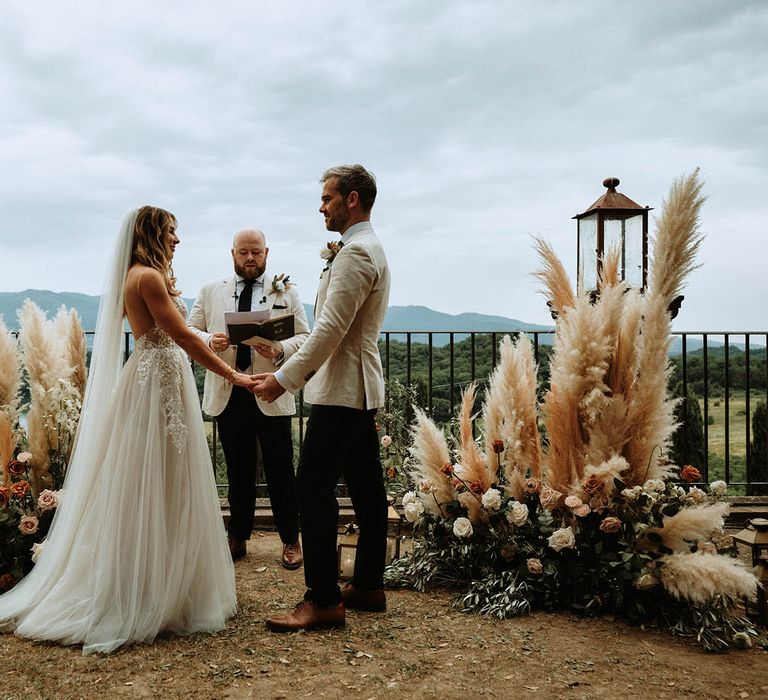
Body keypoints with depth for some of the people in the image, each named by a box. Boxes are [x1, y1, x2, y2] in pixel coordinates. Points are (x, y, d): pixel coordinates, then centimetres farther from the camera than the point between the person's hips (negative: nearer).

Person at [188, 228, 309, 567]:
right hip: (228, 395, 2)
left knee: (280, 472, 5)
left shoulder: (286, 291, 5)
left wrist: (280, 351, -20)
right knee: (238, 472, 13)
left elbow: (304, 336, 0)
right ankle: (238, 538, 26)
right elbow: (190, 329, 9)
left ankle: (290, 540, 19)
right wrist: (209, 340, -14)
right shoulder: (210, 291, 10)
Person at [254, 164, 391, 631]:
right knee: (366, 486, 12)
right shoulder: (370, 248, 19)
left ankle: (324, 600, -5)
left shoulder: (355, 252, -15)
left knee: (315, 487, -10)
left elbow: (330, 329, -21)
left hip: (342, 390, -11)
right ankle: (369, 587, 21)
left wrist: (285, 378, -19)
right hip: (361, 389, 11)